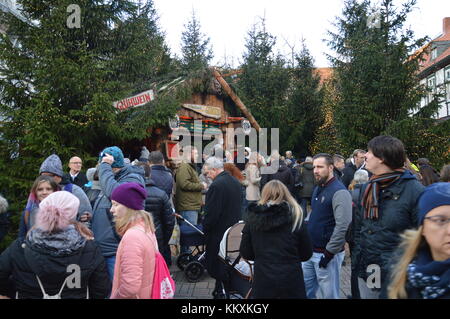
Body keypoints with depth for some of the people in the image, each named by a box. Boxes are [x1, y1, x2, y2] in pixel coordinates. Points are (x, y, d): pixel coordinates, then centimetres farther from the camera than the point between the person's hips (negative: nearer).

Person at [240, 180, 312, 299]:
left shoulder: (254, 217, -3)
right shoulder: (295, 217, -6)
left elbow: (245, 253, 2)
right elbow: (307, 254, 2)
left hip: (263, 280, 1)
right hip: (291, 280, 0)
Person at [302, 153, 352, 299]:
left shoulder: (339, 192, -18)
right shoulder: (317, 189, 10)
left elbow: (343, 226, -23)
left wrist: (329, 252, -20)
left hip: (326, 253, -8)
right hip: (310, 251, 8)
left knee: (328, 294, 7)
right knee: (305, 287, 17)